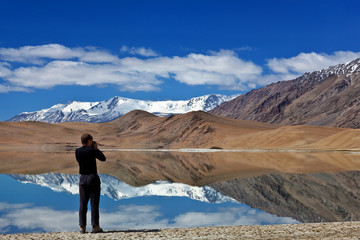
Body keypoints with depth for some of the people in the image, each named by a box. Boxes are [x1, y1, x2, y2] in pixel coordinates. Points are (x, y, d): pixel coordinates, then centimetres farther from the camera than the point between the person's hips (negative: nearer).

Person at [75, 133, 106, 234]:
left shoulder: (77, 151, 2)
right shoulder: (92, 151, -11)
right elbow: (103, 158, 1)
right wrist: (96, 148, 7)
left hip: (82, 178, 4)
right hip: (93, 178, -4)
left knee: (83, 204, 7)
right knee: (94, 203, 1)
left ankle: (82, 227, 7)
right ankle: (95, 226, 3)